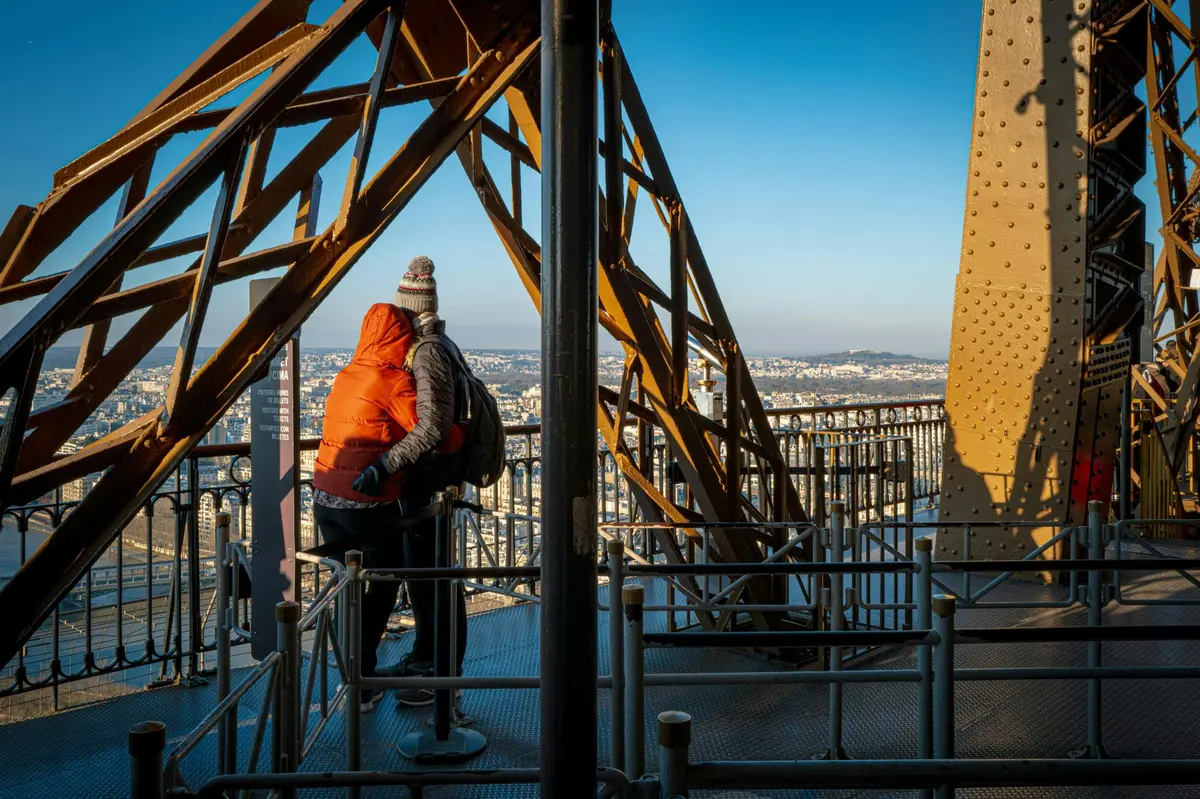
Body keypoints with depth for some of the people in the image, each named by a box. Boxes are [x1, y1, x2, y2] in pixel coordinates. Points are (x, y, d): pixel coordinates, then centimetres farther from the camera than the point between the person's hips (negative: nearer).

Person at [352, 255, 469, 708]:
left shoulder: (428, 353, -19)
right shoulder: (434, 347, 13)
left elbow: (432, 427, -28)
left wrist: (384, 466, -31)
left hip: (429, 478, -10)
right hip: (425, 478, 10)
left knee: (433, 574, -3)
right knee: (420, 569, 19)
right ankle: (424, 658, 33)